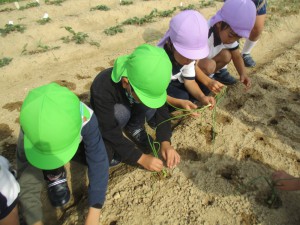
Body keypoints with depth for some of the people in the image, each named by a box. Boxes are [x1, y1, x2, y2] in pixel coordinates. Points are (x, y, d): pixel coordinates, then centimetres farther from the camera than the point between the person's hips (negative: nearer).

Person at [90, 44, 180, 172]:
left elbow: (161, 109, -18)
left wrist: (165, 142, -31)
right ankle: (115, 147, -2)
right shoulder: (102, 89, -39)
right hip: (104, 122, -3)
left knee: (150, 105, -28)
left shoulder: (147, 81, -27)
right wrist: (141, 158, -33)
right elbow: (109, 131, -34)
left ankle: (134, 128, -1)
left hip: (130, 111, 4)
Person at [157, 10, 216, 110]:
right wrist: (180, 103, -44)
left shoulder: (188, 54, -17)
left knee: (203, 86, -9)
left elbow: (189, 80, -12)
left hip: (173, 82, 7)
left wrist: (202, 97, -31)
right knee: (183, 97, -28)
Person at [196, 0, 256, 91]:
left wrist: (243, 74, -22)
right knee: (209, 65, -34)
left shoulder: (229, 33, -12)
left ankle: (217, 72, 10)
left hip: (206, 59, 7)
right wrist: (208, 82, -42)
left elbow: (237, 56, -5)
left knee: (226, 55, -17)